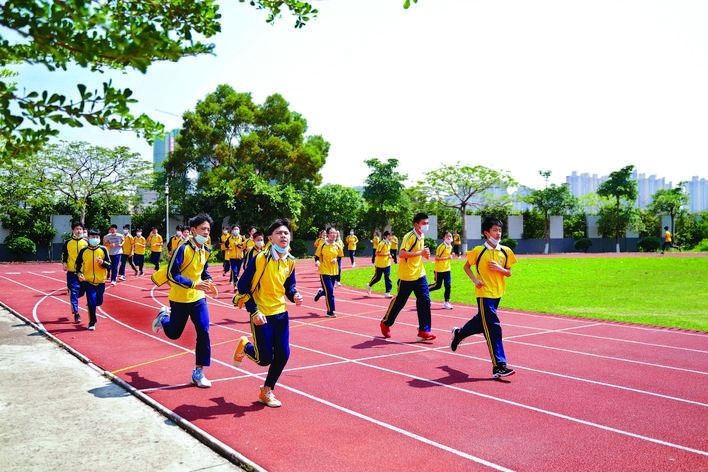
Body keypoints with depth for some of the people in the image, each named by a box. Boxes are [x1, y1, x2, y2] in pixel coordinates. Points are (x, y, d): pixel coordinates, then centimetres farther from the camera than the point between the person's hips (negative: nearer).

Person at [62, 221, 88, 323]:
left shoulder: (86, 242, 2)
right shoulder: (68, 242, 2)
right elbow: (64, 254, 10)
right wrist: (64, 263, -6)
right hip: (72, 272, -1)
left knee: (81, 292, 8)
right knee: (73, 293, -3)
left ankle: (73, 303, 38)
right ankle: (76, 314, 4)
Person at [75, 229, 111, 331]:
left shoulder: (103, 250, -4)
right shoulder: (83, 251, -2)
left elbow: (108, 265, -4)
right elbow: (78, 264, 9)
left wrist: (102, 262, -24)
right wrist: (79, 273, -8)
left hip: (100, 281, 1)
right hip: (88, 281, -1)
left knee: (99, 302, 12)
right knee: (92, 302, -7)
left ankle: (90, 304, 48)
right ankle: (92, 323, 10)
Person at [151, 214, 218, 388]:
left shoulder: (206, 251, 1)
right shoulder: (183, 249, -20)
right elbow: (171, 275, -22)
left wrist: (209, 282, -4)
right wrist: (194, 284, -30)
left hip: (198, 298, 5)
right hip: (180, 299, -4)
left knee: (204, 332, -7)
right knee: (173, 334, 13)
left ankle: (198, 373, 4)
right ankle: (164, 317, 48)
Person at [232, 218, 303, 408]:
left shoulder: (290, 261, 1)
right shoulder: (260, 258, -17)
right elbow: (243, 286, -13)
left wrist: (295, 296, -10)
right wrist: (254, 312, -17)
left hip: (281, 313, 6)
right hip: (261, 315, -5)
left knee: (283, 354, 3)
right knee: (265, 358, -2)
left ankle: (267, 391, 24)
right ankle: (245, 347, 32)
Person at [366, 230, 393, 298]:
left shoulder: (389, 243, 8)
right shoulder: (381, 244, -17)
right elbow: (377, 253, -21)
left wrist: (389, 255, 6)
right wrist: (386, 254, -24)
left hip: (387, 264, 6)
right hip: (380, 264, -6)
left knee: (387, 277, -2)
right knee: (377, 277, 8)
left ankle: (387, 293, -2)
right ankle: (369, 285, 35)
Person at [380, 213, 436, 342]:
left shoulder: (422, 236, 9)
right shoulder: (409, 237, -17)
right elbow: (402, 254, -29)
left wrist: (424, 254, 4)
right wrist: (420, 253, -30)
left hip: (419, 274, 7)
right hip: (407, 276, -7)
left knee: (424, 301, -3)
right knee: (399, 301, 6)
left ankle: (424, 331, 2)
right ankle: (385, 323, 28)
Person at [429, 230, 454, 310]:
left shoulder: (450, 246, 7)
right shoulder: (441, 246, -16)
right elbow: (436, 258, -21)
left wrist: (451, 255, 3)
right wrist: (447, 258, -26)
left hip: (447, 269, 6)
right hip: (439, 270, -6)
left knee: (448, 286, -1)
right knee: (438, 286, 1)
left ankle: (446, 302, 6)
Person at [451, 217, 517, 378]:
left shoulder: (505, 251, 3)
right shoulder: (479, 250, -8)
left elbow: (509, 273, 8)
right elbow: (466, 266, 3)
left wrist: (499, 269, -13)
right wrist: (475, 280, -12)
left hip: (497, 293, 6)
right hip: (484, 293, -6)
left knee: (481, 322, 21)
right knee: (493, 328, -10)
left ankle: (458, 333, 48)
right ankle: (499, 366, -8)